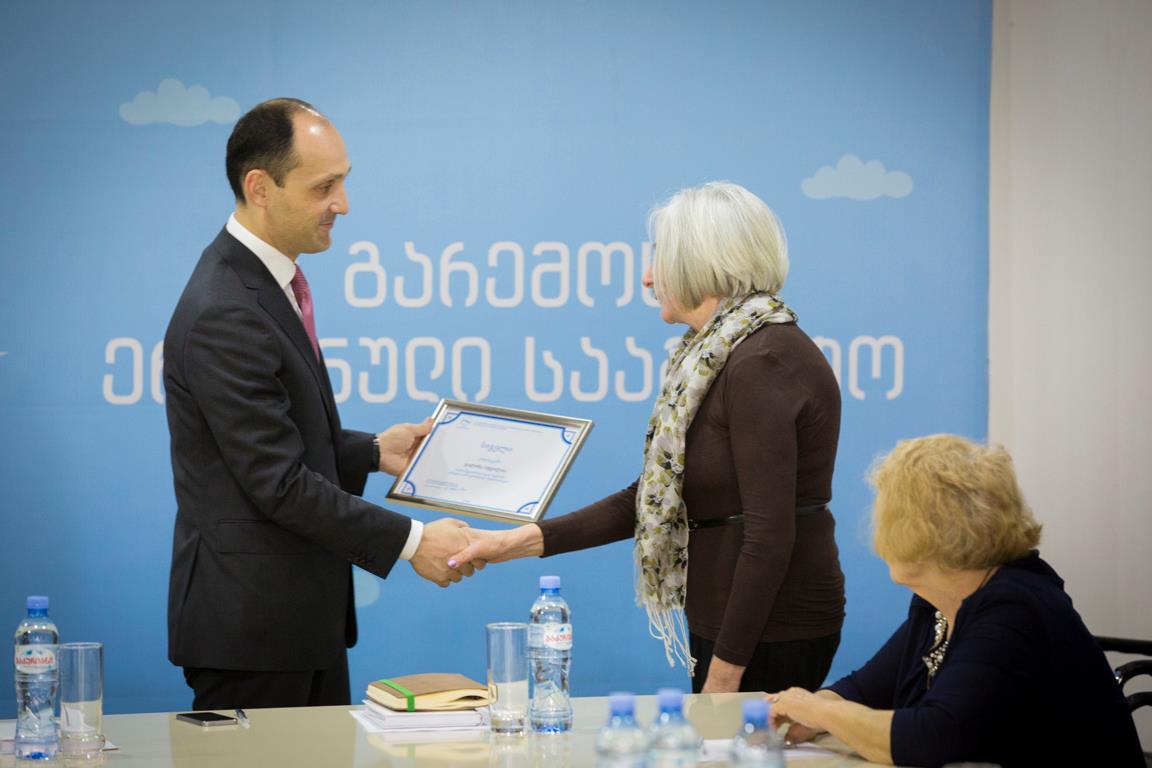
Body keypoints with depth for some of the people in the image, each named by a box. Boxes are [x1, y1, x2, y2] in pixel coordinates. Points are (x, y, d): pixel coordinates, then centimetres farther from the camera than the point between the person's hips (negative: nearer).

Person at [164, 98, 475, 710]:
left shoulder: (264, 281, 11)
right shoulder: (224, 314, -21)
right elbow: (279, 483, -22)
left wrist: (374, 452, 8)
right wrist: (411, 541, -17)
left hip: (304, 615, 10)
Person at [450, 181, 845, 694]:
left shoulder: (764, 362, -18)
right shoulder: (715, 355, 13)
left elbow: (770, 532, -22)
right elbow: (650, 499, 13)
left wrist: (726, 666, -20)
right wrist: (520, 542, 7)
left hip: (767, 636, -9)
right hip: (726, 621, 9)